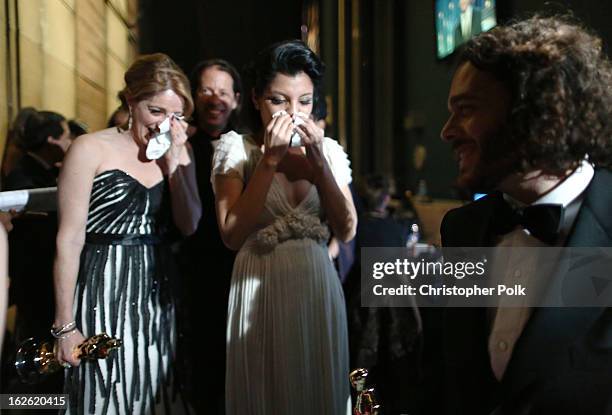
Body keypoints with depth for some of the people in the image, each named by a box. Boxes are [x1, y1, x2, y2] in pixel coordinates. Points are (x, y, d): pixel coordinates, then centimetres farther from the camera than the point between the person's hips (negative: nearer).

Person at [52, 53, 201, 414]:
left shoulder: (179, 152, 8)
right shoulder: (91, 149, -8)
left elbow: (189, 225, 0)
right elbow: (69, 239, -9)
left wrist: (174, 161, -9)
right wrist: (65, 325, -10)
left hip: (159, 295, 5)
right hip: (104, 294, -5)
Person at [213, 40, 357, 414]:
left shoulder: (328, 150, 5)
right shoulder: (236, 148, -3)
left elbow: (347, 230, -3)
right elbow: (233, 234, -14)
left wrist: (318, 161, -10)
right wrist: (270, 160, -17)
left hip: (319, 290, 3)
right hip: (260, 292, -3)